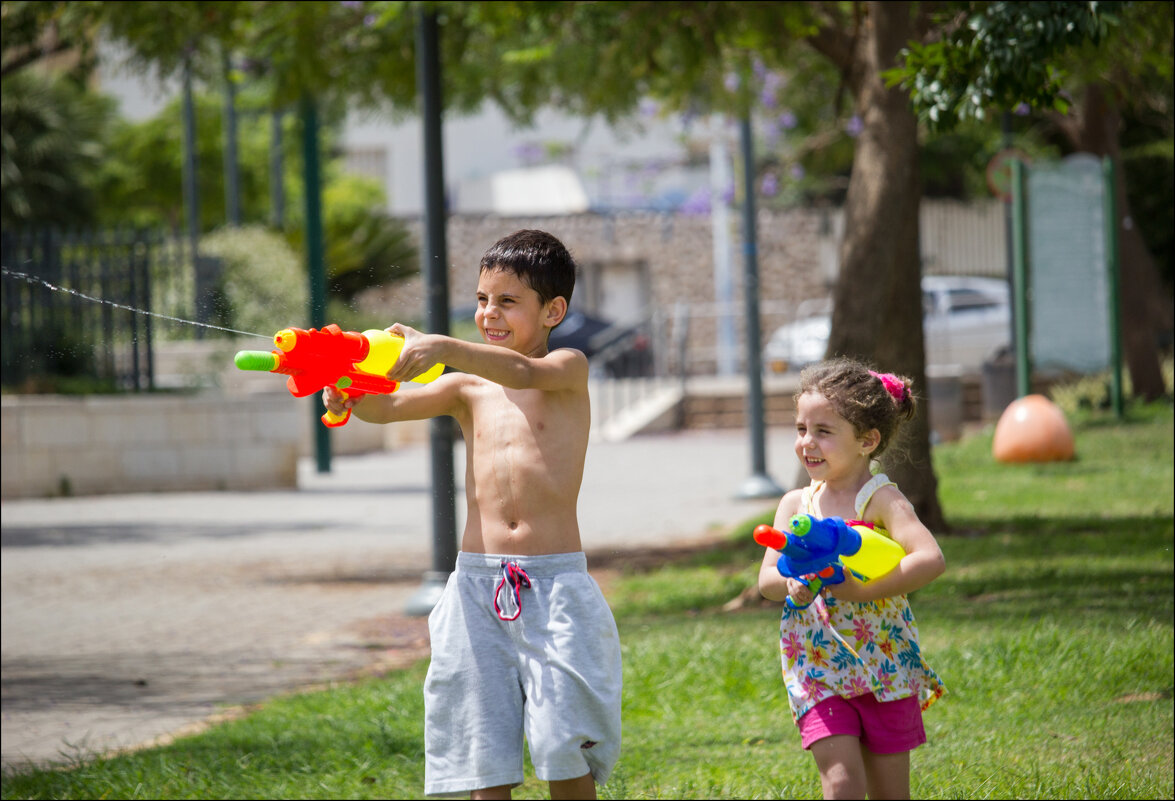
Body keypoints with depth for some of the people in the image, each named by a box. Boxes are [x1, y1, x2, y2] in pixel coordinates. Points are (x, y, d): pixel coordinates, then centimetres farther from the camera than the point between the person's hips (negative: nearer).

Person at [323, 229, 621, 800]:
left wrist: (442, 348, -34)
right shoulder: (468, 388, 11)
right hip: (477, 582, 4)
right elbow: (386, 407, -1)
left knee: (564, 750, -7)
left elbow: (525, 373, -21)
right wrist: (349, 393, -24)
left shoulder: (568, 369, 2)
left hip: (554, 582, -3)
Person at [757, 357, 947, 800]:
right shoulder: (796, 504, 4)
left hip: (884, 668, -2)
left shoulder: (881, 500, -12)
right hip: (818, 674, 2)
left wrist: (863, 590, -29)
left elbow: (931, 559, -25)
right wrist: (792, 584, -21)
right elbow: (766, 578, 2)